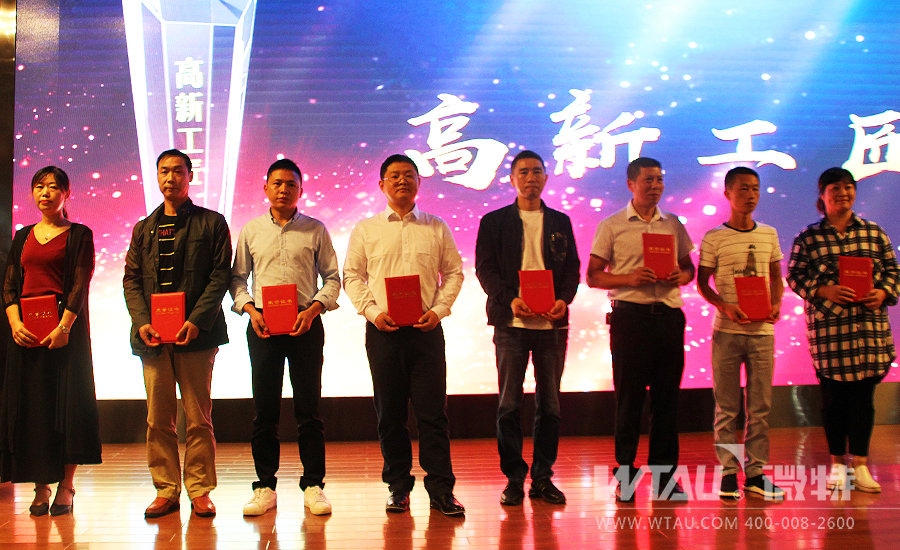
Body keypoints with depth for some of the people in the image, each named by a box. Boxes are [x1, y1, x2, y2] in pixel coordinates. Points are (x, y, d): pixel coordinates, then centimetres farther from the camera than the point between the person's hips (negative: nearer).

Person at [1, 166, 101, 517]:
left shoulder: (79, 235, 3)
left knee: (67, 403, -4)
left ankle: (65, 487, 1)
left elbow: (81, 284, -6)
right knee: (30, 403, 2)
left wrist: (65, 326, -18)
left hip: (66, 328, -4)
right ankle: (41, 487, 9)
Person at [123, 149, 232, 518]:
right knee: (158, 418, 4)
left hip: (196, 333, -3)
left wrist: (196, 320, -14)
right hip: (153, 335, 3)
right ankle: (166, 491, 11)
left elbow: (221, 275, -1)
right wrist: (142, 321, -5)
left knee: (198, 417, -1)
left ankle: (199, 491, 6)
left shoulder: (211, 223, 7)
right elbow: (131, 279, 12)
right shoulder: (144, 228, 18)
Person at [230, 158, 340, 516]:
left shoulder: (315, 230, 7)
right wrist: (250, 309, -5)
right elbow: (237, 277, 12)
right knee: (264, 410, 3)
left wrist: (313, 308, -10)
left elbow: (332, 277, 6)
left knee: (308, 408, 0)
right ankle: (265, 488, 10)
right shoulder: (250, 231, 10)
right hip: (262, 326, 1)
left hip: (305, 324, -1)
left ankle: (313, 486, 7)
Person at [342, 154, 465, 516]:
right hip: (383, 331, 0)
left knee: (433, 411, -3)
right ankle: (398, 488, 14)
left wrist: (438, 310, -4)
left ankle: (441, 490, 3)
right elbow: (352, 276, 8)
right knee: (389, 412, 4)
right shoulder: (365, 230, 8)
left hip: (426, 328, 0)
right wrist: (372, 312, -6)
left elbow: (453, 272, 10)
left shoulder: (436, 228, 9)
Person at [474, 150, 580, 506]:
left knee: (549, 403, 5)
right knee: (509, 403, -1)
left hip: (552, 322, 2)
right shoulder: (493, 222, 7)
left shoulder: (560, 222, 14)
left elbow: (573, 268, 11)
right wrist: (510, 300, -14)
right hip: (511, 322, -2)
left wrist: (563, 299, -8)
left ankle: (542, 477, 14)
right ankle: (513, 479, 8)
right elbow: (484, 267, 1)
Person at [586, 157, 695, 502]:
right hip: (630, 315, -3)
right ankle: (625, 477, 9)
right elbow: (593, 276, 1)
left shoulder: (673, 224, 14)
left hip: (669, 315, 3)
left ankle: (665, 476, 12)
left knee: (667, 395, 4)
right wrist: (629, 279, -15)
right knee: (628, 395, 0)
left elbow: (688, 268, 19)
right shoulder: (612, 226, 3)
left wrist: (681, 277, -4)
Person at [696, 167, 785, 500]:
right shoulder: (714, 239, -2)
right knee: (726, 406, 2)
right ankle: (728, 472, 10)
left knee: (760, 405, 5)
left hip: (762, 330, 3)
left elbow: (776, 276, 16)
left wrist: (776, 304, -2)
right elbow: (702, 282, 2)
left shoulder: (769, 235, 9)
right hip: (727, 331, -3)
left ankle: (755, 472, 14)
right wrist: (726, 308, -13)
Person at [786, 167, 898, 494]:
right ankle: (837, 464, 16)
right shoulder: (808, 238, 3)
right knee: (833, 396, 4)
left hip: (869, 323, 2)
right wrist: (824, 290, -14)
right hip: (828, 325, -2)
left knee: (864, 394, 3)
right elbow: (795, 277, 0)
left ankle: (859, 464, 10)